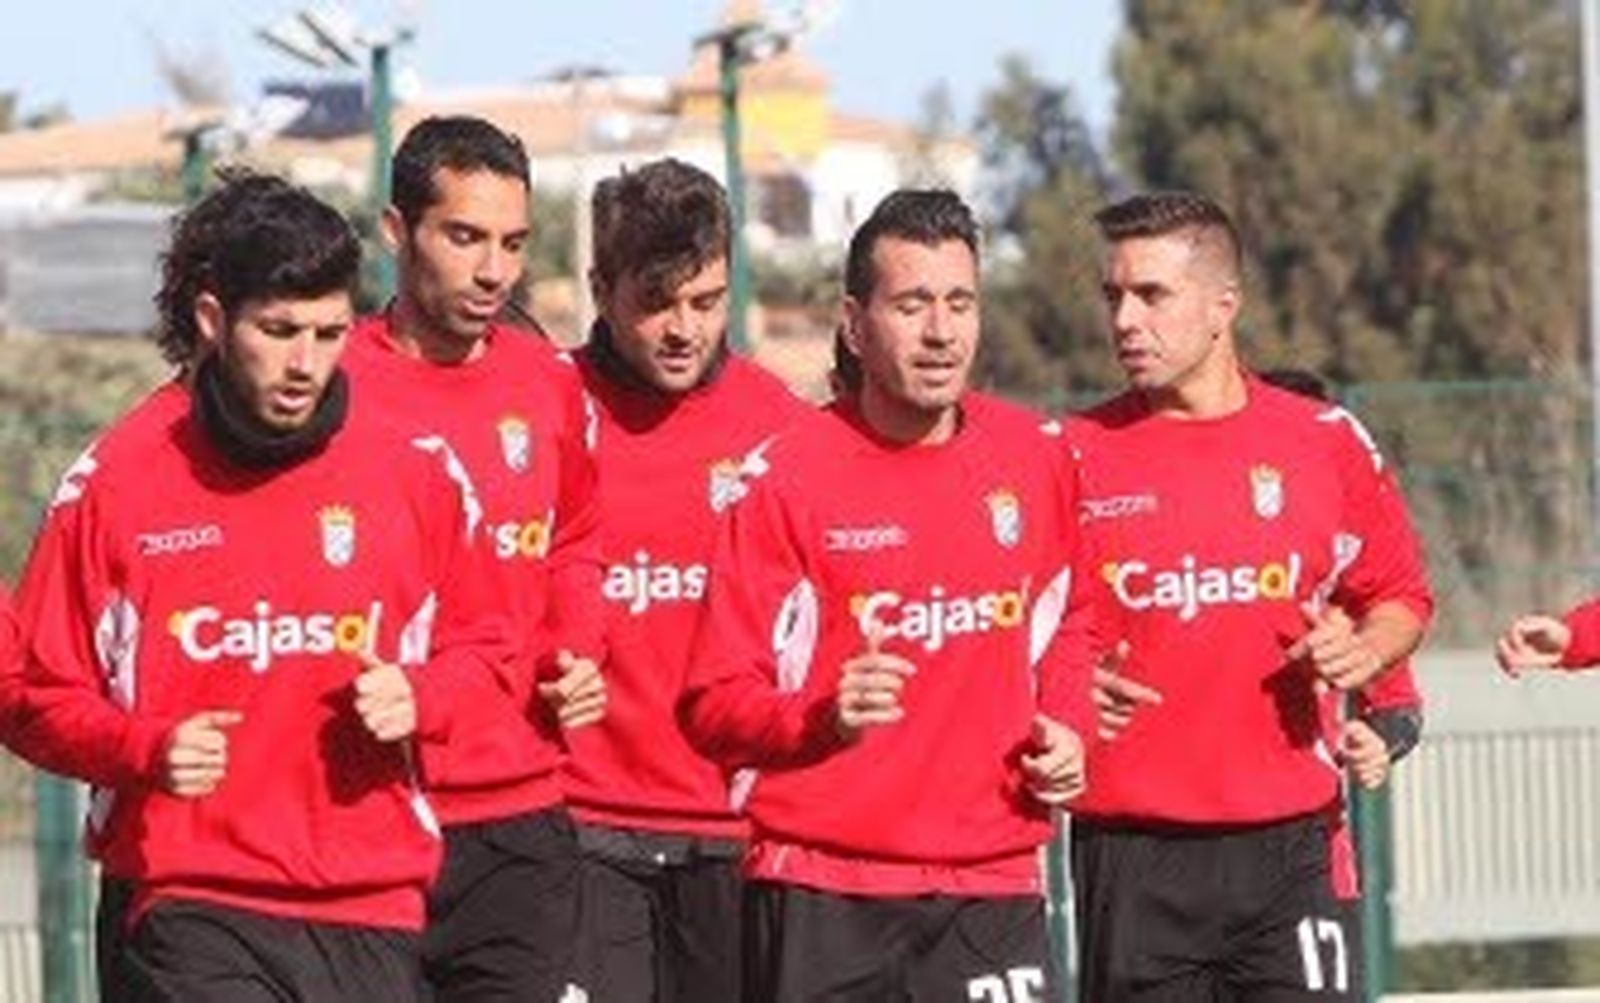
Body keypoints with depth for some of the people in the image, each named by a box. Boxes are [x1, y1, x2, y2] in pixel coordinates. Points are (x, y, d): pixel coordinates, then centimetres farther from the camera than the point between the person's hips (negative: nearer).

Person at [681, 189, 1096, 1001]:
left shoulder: (1036, 459, 9)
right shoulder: (786, 477, -5)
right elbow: (715, 704, -5)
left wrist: (1062, 726, 9)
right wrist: (825, 716, -23)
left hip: (994, 888, 3)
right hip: (823, 898, -3)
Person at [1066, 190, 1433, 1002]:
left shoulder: (1326, 442, 6)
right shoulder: (1074, 455, 3)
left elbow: (1402, 597, 18)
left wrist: (1361, 652, -3)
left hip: (1289, 842, 1)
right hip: (1131, 851, 0)